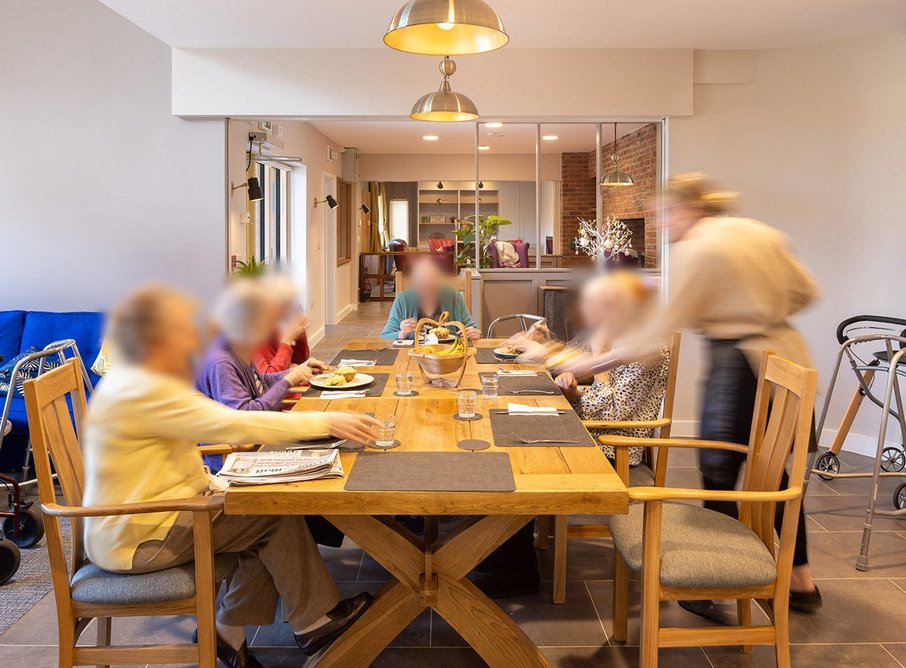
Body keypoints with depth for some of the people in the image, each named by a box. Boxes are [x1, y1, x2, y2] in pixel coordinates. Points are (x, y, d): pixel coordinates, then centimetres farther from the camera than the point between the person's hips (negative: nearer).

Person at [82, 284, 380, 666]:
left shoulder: (136, 381, 8)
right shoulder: (143, 391, -25)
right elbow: (235, 425, -28)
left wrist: (210, 484, 1)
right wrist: (325, 423, -25)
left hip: (138, 517, 10)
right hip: (134, 541, -10)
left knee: (266, 510, 2)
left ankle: (229, 630, 11)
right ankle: (313, 622, 6)